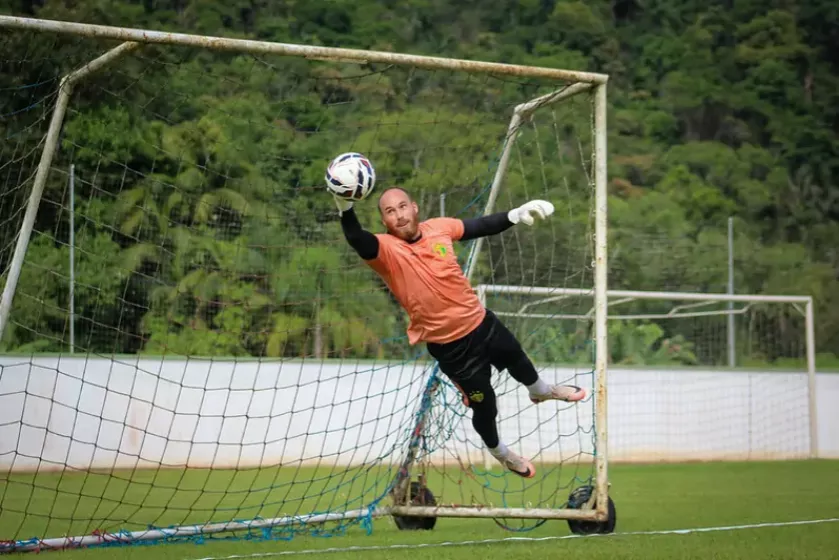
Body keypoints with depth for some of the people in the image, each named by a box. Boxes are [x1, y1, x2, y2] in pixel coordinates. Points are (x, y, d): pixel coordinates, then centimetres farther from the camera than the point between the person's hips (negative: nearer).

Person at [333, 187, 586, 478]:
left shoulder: (438, 227, -11)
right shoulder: (386, 249, -25)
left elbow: (481, 226, 5)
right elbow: (357, 240, -47)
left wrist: (517, 214, -4)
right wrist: (345, 207, -65)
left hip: (481, 321, 4)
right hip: (449, 344, -4)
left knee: (517, 360, 31)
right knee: (484, 406, 11)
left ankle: (541, 391, 67)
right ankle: (500, 453, 44)